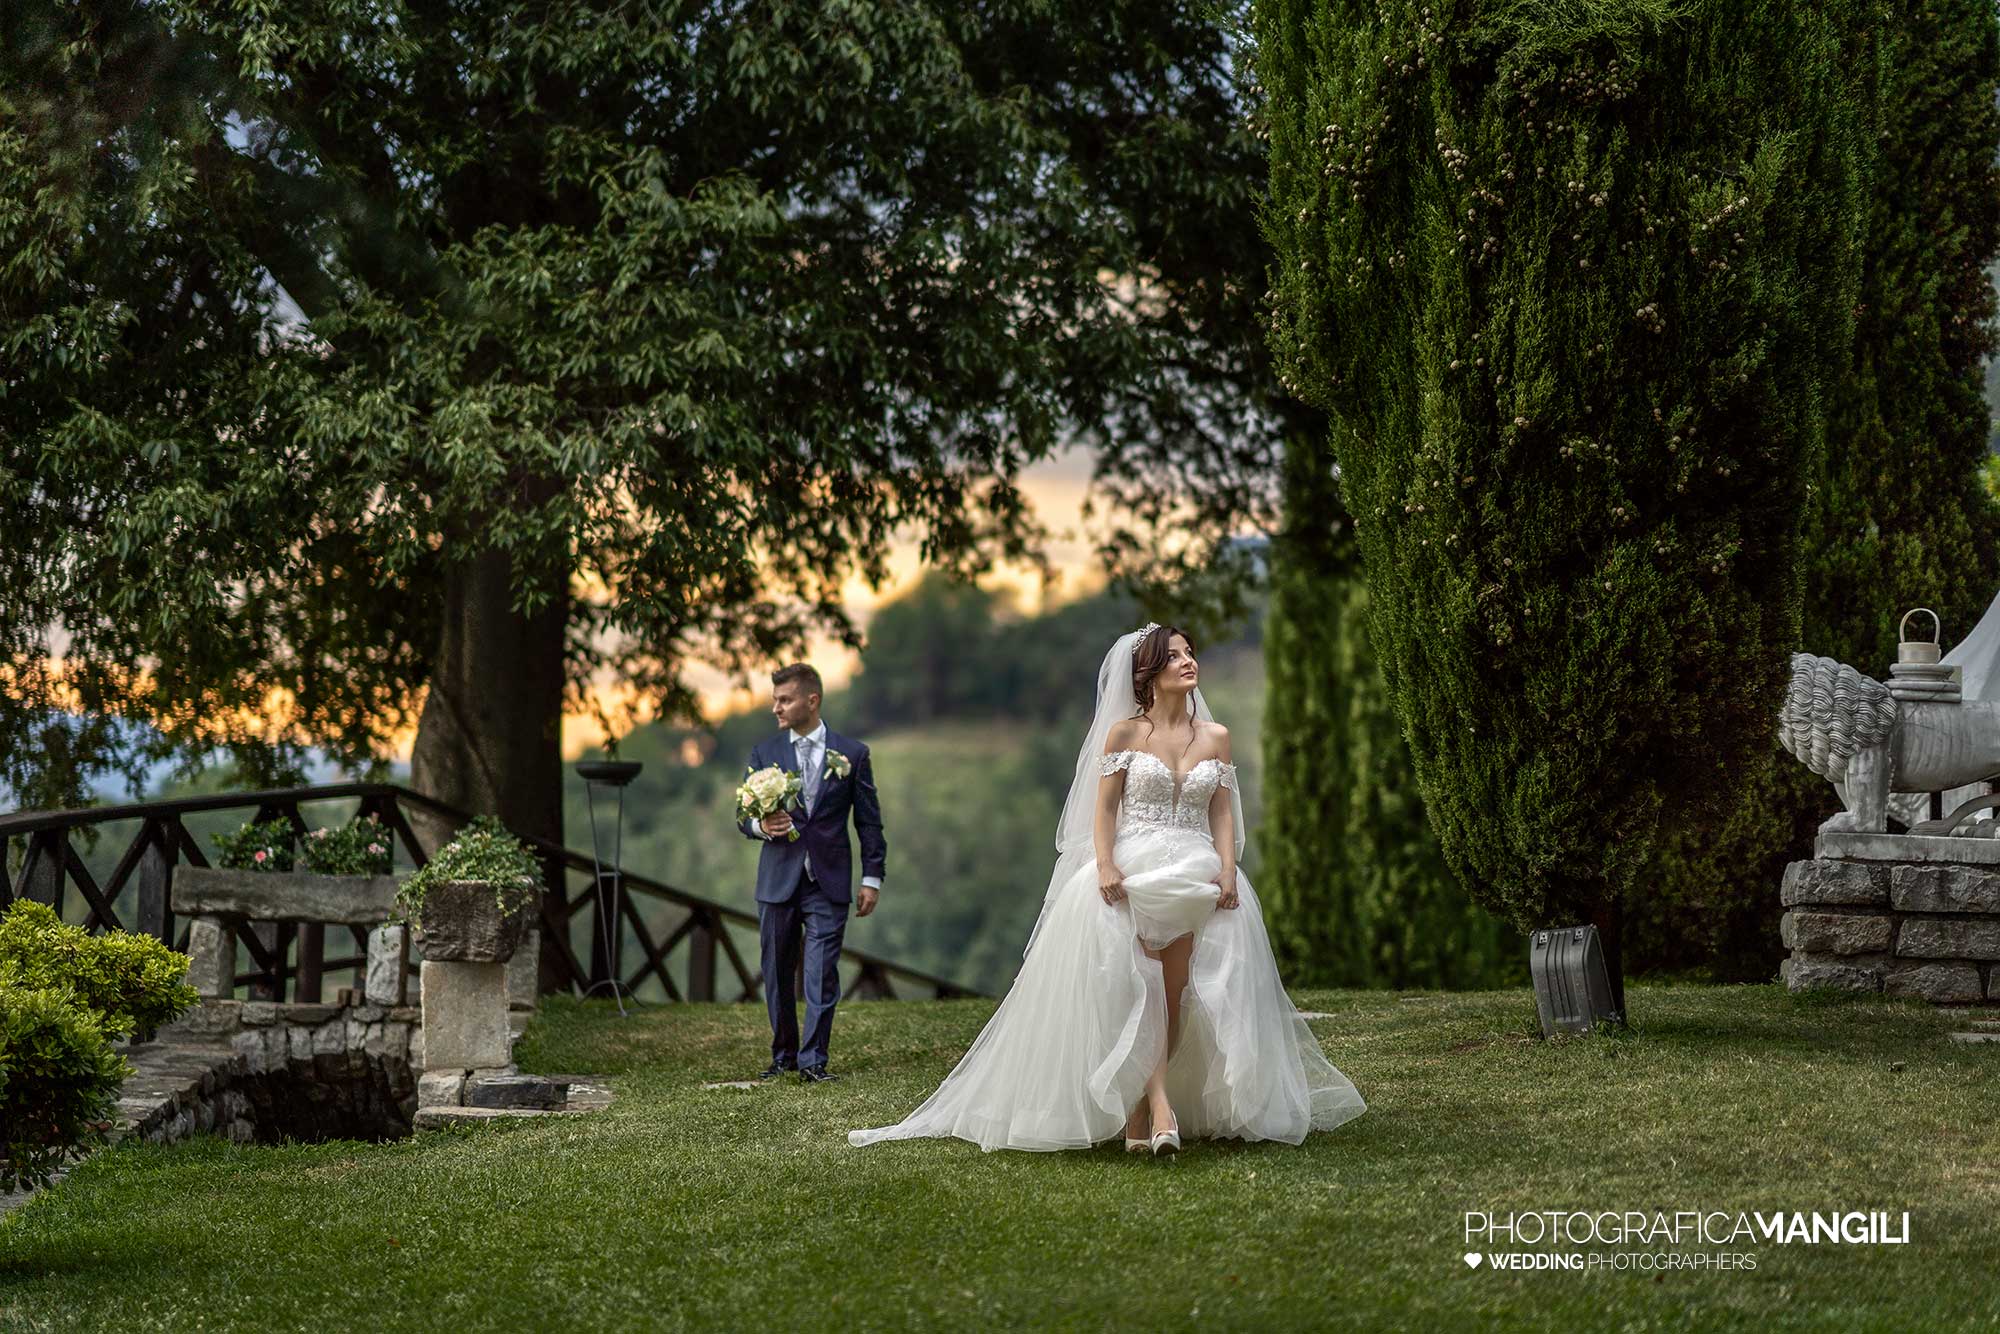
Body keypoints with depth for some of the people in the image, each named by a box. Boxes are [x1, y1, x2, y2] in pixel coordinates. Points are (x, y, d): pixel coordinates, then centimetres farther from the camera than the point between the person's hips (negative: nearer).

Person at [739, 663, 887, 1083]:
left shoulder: (852, 754, 4)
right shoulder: (763, 753, 7)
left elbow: (869, 822, 6)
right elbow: (744, 815, 7)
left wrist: (872, 878, 1)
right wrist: (760, 825, -16)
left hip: (829, 882, -2)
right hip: (778, 879, 2)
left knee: (822, 974, -7)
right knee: (778, 973, 7)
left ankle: (813, 1060, -4)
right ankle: (783, 1054, 20)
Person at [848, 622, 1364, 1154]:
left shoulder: (1215, 737, 12)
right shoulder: (1124, 732, 4)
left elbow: (1222, 812, 11)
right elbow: (1104, 807, 1)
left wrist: (1228, 869, -4)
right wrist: (1105, 866, -14)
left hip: (1197, 881, 3)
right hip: (1132, 874, -3)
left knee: (1175, 999, -3)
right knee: (1139, 990, -18)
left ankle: (1138, 1114, 4)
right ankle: (1161, 1109, -28)